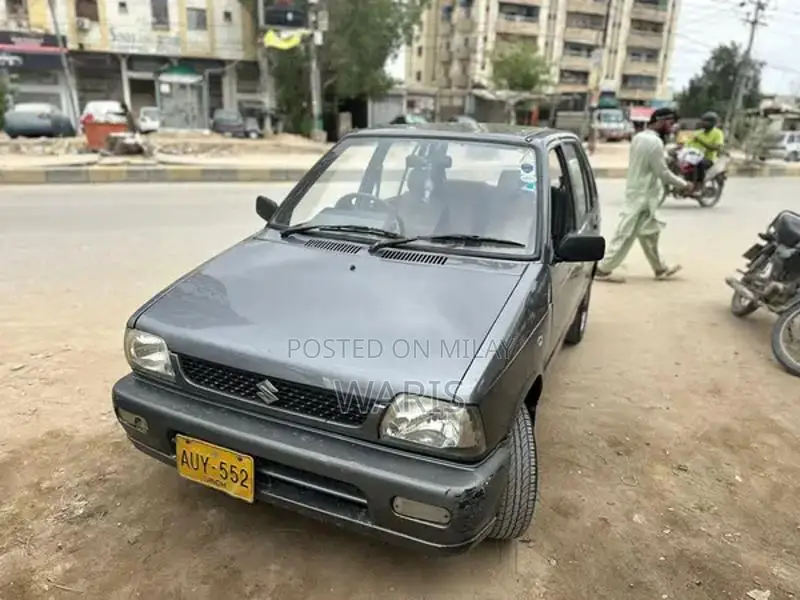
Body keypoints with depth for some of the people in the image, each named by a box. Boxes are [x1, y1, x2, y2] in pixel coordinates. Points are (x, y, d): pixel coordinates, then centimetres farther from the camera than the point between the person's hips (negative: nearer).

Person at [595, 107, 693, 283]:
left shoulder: (639, 137, 8)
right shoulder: (654, 142, -20)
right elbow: (663, 173, -16)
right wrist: (684, 184, -4)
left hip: (638, 192, 10)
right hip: (643, 196, -10)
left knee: (650, 232, 17)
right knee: (626, 234, -4)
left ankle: (660, 269, 28)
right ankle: (603, 269, 2)